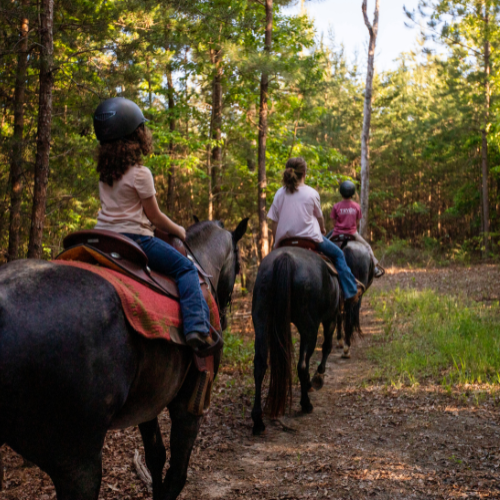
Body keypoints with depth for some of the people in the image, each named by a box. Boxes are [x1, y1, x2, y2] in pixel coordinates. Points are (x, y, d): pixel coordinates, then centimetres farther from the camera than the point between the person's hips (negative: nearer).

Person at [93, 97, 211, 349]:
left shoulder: (104, 174, 10)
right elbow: (155, 216, -6)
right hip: (134, 237, -7)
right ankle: (196, 327, -18)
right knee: (185, 268, -2)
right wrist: (179, 231, 12)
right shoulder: (140, 174, -12)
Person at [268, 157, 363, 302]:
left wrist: (276, 243, 13)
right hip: (310, 238, -3)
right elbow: (319, 216, 9)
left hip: (284, 241, 3)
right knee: (338, 254, 16)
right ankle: (351, 291, 17)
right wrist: (322, 229, 31)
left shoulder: (280, 193, 2)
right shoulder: (312, 193, -4)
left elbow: (274, 222, 3)